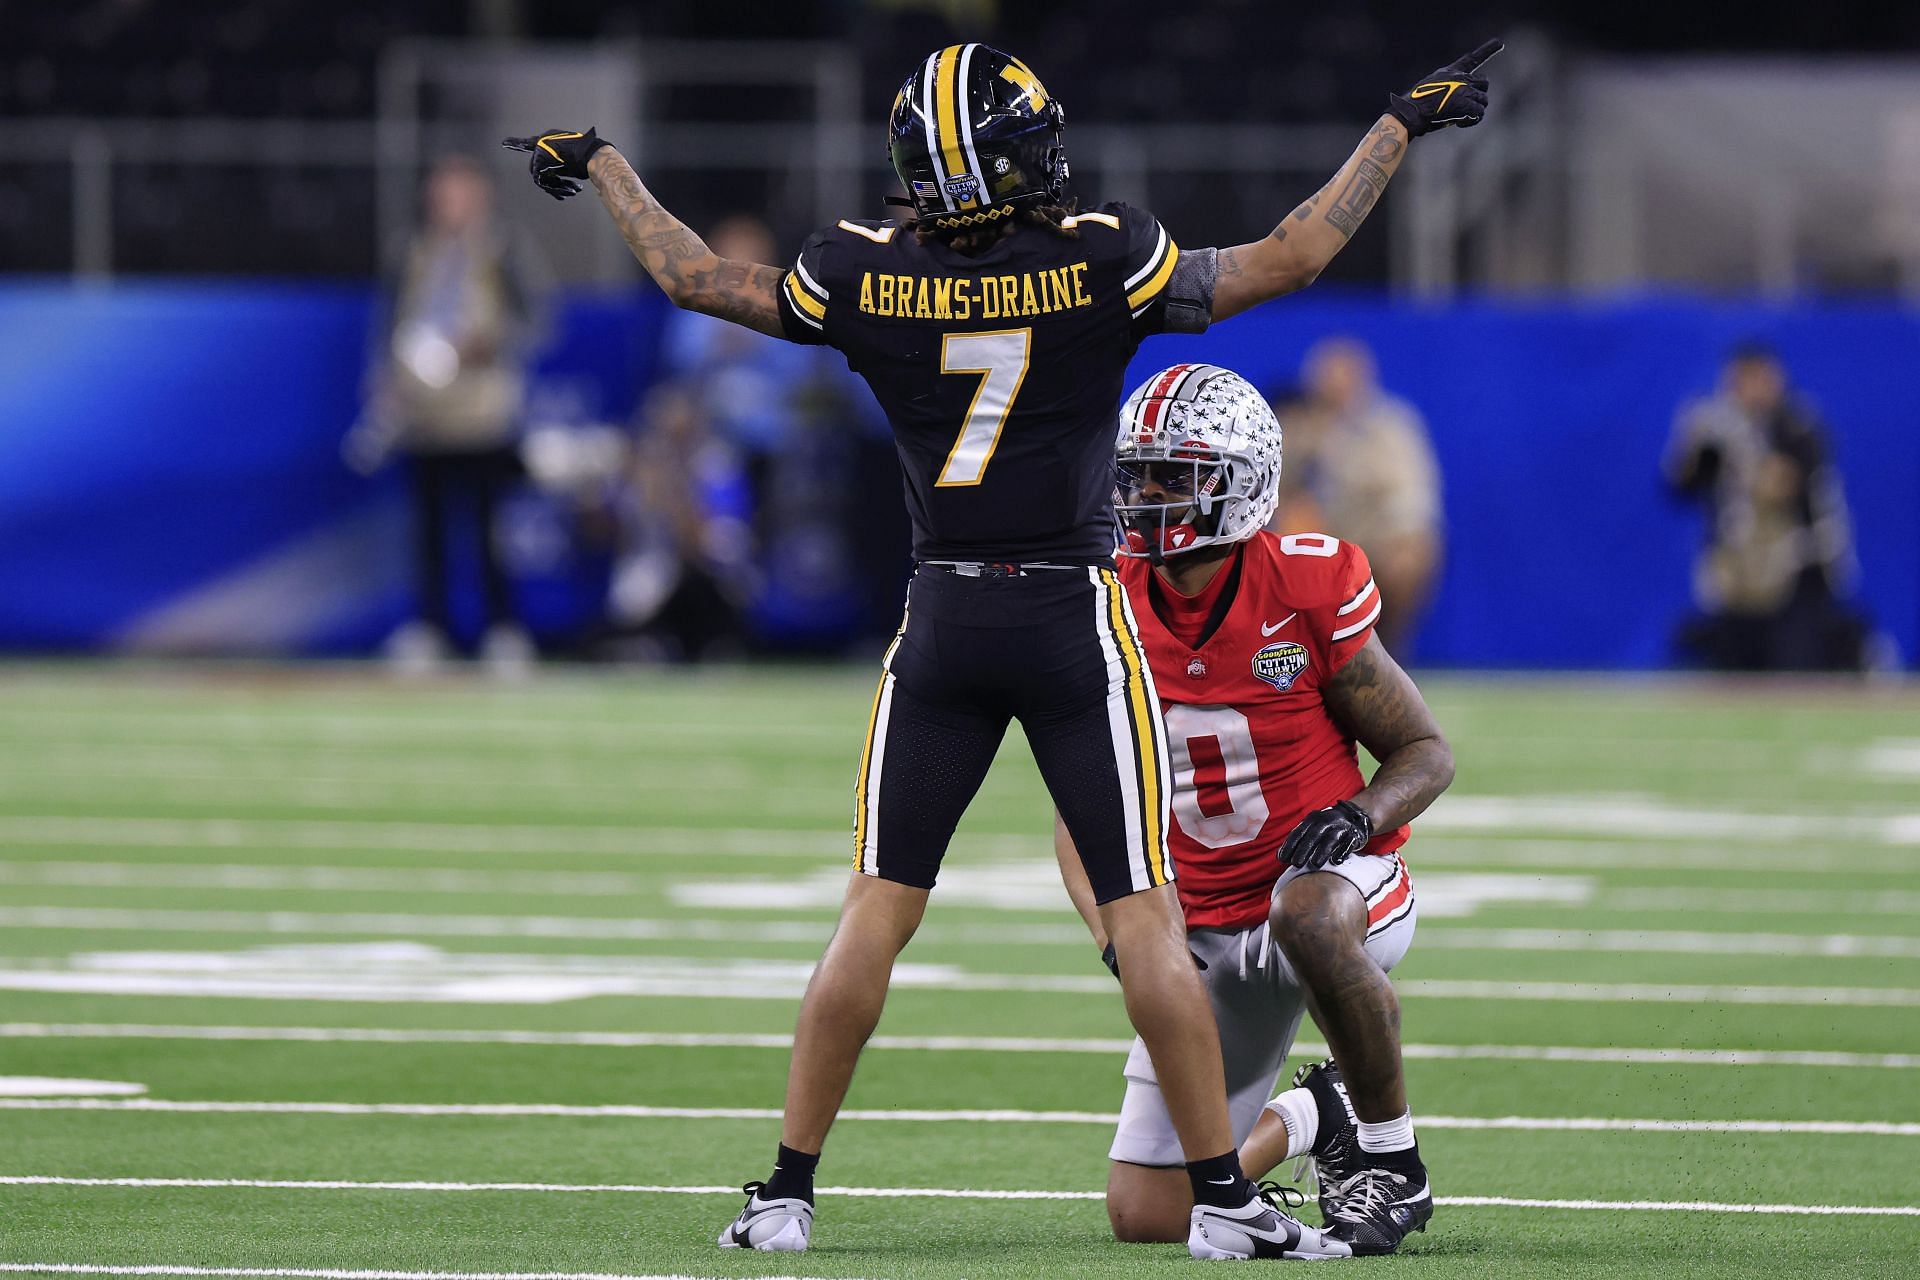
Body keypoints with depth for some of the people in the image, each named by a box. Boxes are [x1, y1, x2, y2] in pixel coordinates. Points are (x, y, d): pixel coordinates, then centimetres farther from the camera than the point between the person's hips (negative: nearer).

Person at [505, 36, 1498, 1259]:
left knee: (876, 915, 8)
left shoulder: (866, 278, -4)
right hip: (1076, 619, -2)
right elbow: (1288, 258, -3)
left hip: (943, 623, 2)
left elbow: (695, 276, 9)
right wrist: (1402, 125, 9)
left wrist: (602, 165, 26)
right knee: (1145, 917, 0)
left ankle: (789, 1192, 9)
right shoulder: (1101, 265, -11)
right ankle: (1223, 1196, 1)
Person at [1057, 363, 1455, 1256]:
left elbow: (1426, 752, -6)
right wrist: (1118, 936, -16)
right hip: (1206, 925, 4)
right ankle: (1311, 1121, 31)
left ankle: (1393, 1156, -20)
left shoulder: (1308, 589, -15)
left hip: (1339, 880, -4)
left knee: (1306, 917, -44)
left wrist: (1357, 817, -27)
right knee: (1145, 1217, 0)